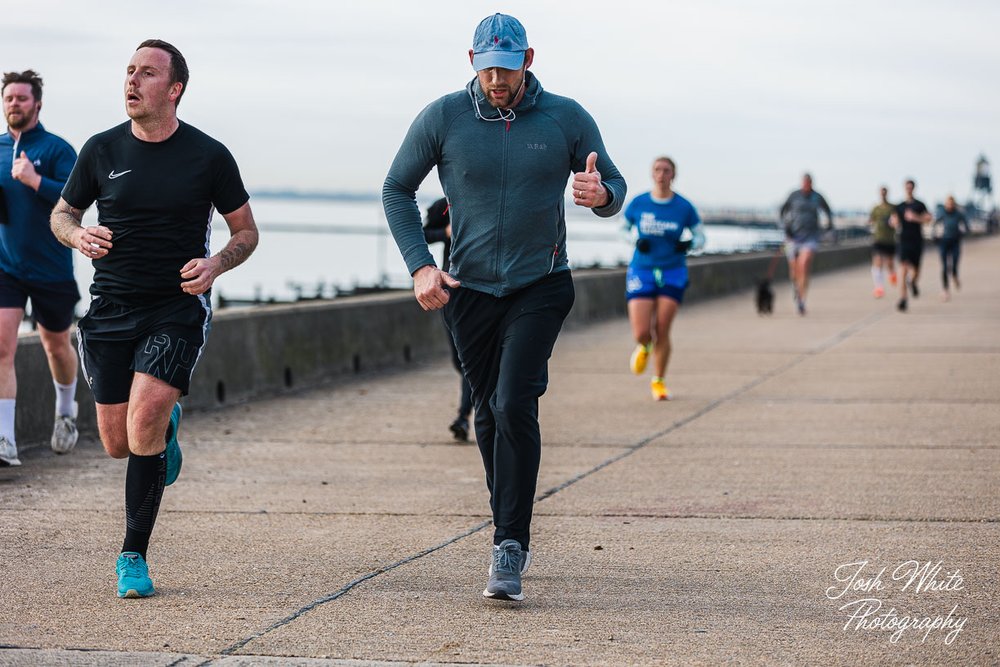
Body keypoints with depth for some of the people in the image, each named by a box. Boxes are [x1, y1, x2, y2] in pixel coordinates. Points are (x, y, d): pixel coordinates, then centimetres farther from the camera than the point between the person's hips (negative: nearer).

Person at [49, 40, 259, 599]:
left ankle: (134, 556, -8)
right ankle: (168, 428, 43)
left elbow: (246, 231, 7)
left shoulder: (209, 156, -3)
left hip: (179, 308, -3)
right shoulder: (102, 150, 2)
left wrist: (216, 264, -14)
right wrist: (79, 235, -9)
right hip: (111, 309, 3)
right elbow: (62, 214, 15)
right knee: (119, 444, 4)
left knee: (144, 420, -21)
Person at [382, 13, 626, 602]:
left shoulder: (567, 119, -3)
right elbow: (397, 190, 5)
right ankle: (514, 535, 28)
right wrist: (420, 265, -7)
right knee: (490, 414, 10)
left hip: (541, 287, -2)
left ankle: (509, 551, -16)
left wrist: (600, 194, -20)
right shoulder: (444, 118, -3)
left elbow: (614, 189, 6)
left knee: (515, 406, -17)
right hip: (469, 289, 2)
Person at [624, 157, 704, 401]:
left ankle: (659, 381, 14)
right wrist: (636, 242, -9)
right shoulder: (638, 204, -1)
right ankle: (644, 347, 30)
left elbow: (700, 237, 7)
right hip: (642, 271, 0)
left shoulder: (684, 207, -2)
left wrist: (688, 244, -16)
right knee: (641, 333, -10)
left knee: (662, 332, -6)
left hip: (672, 273, 0)